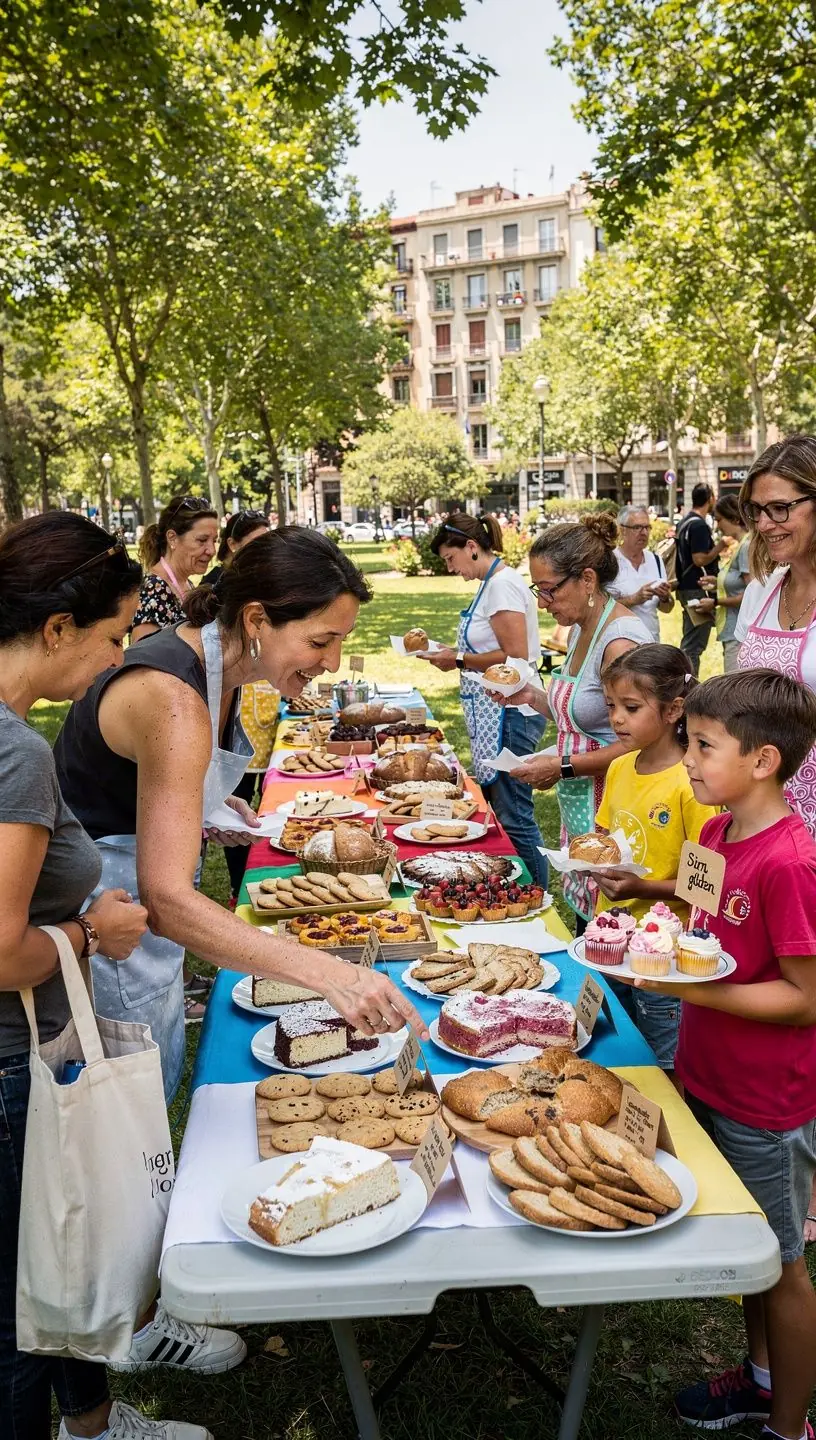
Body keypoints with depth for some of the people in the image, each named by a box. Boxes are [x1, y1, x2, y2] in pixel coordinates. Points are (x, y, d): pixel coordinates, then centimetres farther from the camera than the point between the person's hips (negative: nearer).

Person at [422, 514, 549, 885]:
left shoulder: (502, 584, -16)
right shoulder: (492, 582, 14)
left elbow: (515, 657, -22)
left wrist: (460, 660, -13)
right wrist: (456, 654, 9)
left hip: (509, 713, -11)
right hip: (494, 711, 11)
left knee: (513, 814, -4)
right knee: (496, 804, 17)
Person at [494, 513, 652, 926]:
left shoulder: (620, 640, -19)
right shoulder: (580, 629, 11)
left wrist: (563, 767, -18)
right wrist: (532, 698, 5)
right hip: (579, 810, 9)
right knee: (585, 927, 13)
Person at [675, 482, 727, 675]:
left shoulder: (684, 521, 14)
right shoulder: (699, 524, -16)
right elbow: (699, 559, -22)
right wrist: (720, 546, -13)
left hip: (686, 587, 10)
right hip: (698, 590, -10)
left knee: (689, 643, 15)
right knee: (693, 646, -7)